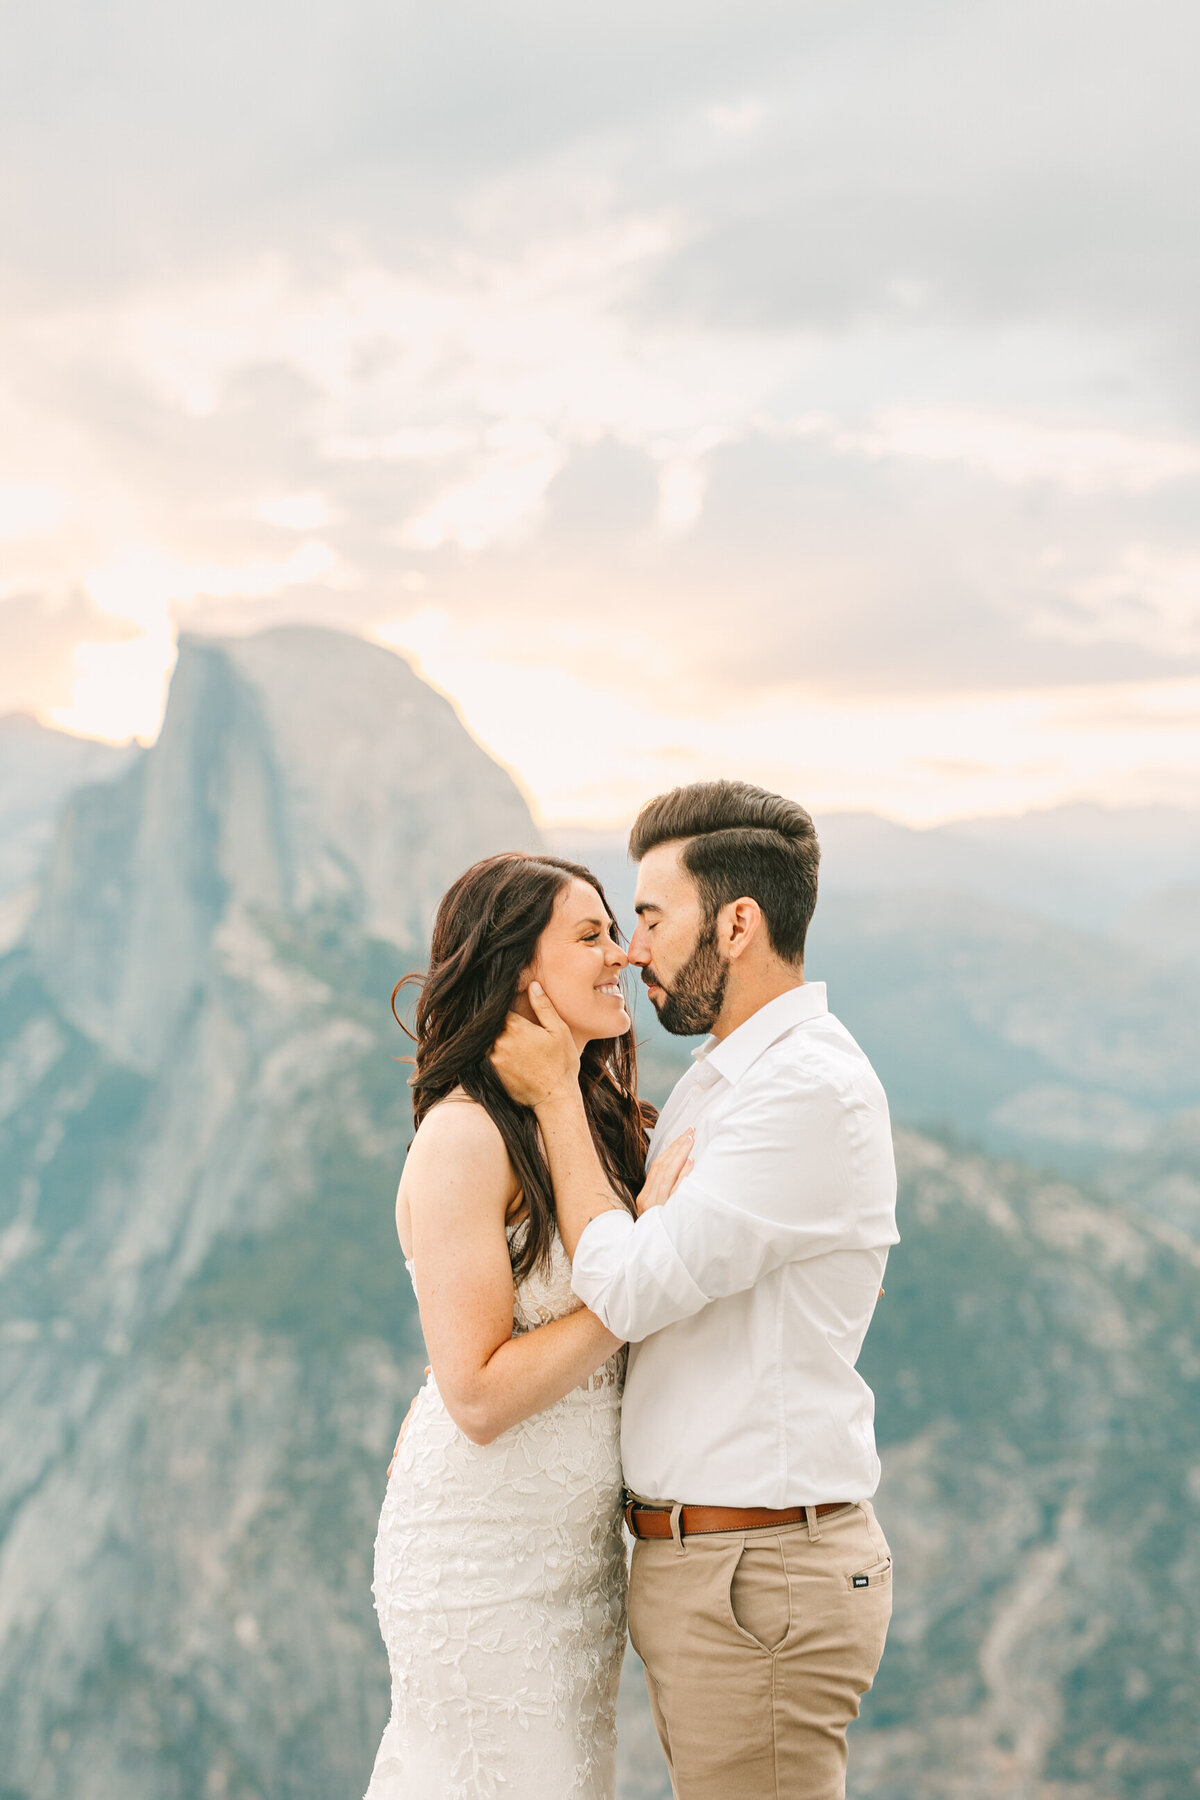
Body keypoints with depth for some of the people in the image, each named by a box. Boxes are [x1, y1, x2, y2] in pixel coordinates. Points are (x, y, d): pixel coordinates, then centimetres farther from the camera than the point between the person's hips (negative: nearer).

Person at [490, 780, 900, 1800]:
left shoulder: (814, 1089, -18)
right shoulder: (716, 1083, 14)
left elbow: (628, 1291, -20)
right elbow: (646, 1299, 21)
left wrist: (554, 1094, -11)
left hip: (759, 1582, -10)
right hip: (690, 1563, 10)